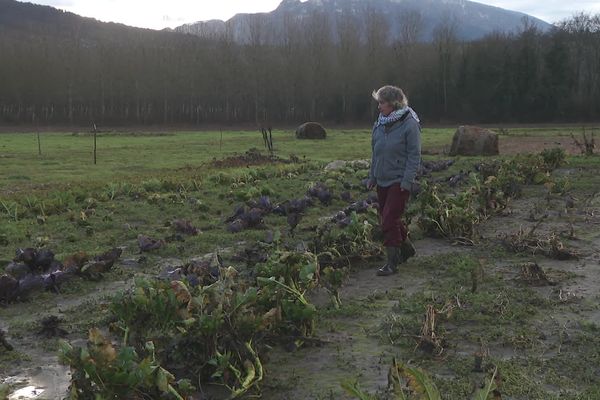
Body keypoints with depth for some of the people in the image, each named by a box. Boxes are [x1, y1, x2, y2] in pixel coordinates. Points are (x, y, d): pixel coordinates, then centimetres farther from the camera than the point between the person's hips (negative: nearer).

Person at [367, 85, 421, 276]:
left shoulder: (409, 124, -13)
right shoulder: (379, 124, 7)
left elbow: (414, 155, -13)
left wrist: (407, 181, -17)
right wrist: (372, 177, 15)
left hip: (400, 181, -7)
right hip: (382, 180, 7)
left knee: (390, 220, -10)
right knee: (386, 218, 15)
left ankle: (392, 262, 0)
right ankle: (406, 247, 36)